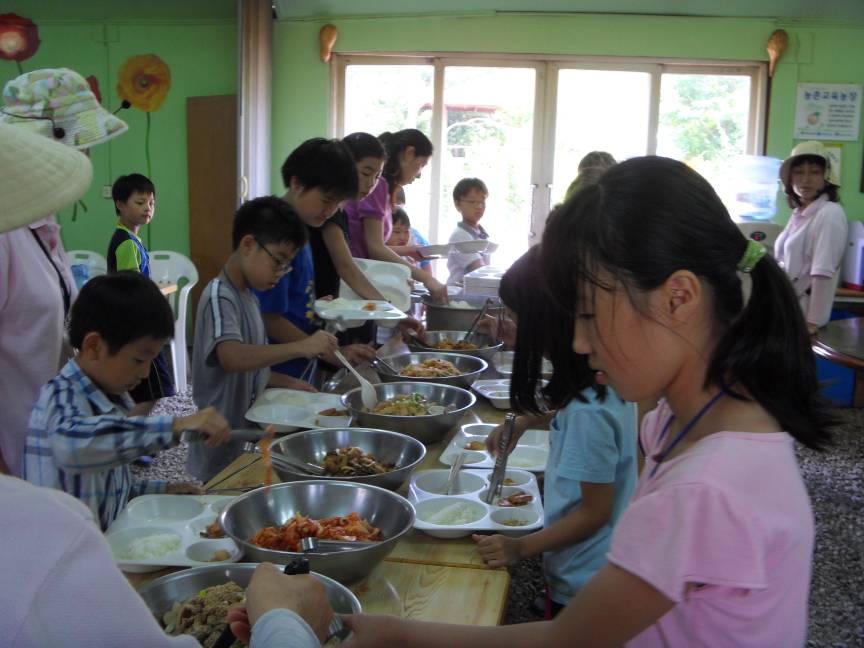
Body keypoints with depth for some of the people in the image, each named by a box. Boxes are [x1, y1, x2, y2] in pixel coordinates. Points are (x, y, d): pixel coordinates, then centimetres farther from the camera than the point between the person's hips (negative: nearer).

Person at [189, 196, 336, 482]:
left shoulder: (247, 296, 11)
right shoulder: (219, 297, -18)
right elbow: (233, 358, -35)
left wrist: (291, 385, 4)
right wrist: (300, 347, -37)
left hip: (247, 434, 9)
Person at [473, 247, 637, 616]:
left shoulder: (588, 411, -31)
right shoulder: (609, 380, -5)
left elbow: (595, 512, -22)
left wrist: (522, 548, -15)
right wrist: (526, 421, 8)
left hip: (581, 582, -8)